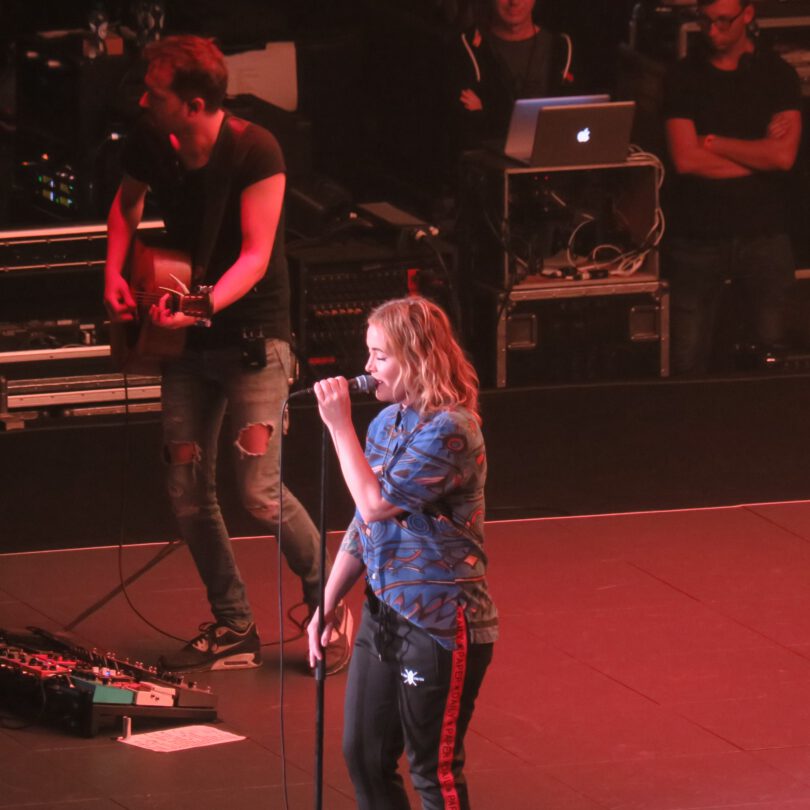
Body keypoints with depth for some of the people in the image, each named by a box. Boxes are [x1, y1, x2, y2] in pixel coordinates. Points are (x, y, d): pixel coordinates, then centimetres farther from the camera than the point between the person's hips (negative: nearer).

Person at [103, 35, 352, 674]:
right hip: (187, 338, 6)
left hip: (253, 335, -6)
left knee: (260, 491, -13)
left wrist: (205, 304, -39)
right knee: (188, 492, 5)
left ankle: (328, 602, 11)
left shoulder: (254, 152, -21)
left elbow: (255, 256, -23)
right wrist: (115, 273, 4)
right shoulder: (151, 143, -4)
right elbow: (127, 202, 19)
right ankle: (235, 629, 18)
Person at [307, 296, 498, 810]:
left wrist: (340, 425, -17)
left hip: (441, 626, -8)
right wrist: (327, 605, 14)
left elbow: (376, 504, -23)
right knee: (364, 754, 12)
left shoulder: (449, 429, -19)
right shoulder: (387, 422, 6)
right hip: (385, 614, 8)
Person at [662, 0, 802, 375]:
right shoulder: (684, 76, 2)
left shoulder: (778, 74, 3)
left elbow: (784, 156, -9)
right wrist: (758, 153, -7)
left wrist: (712, 143, -6)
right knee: (688, 362, -2)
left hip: (764, 234, 0)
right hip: (697, 237, 0)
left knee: (776, 352, 1)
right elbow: (685, 160, -8)